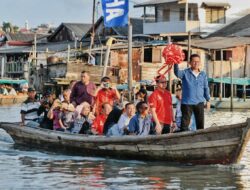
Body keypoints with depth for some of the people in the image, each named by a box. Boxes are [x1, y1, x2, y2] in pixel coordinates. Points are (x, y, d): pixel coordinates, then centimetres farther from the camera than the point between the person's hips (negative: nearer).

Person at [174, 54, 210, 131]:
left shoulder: (203, 74, 8)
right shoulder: (185, 73, -3)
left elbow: (206, 88, 13)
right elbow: (177, 73, -25)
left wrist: (208, 100, 12)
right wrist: (176, 63, -41)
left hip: (199, 103, 3)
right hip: (187, 103, -3)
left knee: (200, 124, 11)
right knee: (185, 123, -2)